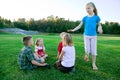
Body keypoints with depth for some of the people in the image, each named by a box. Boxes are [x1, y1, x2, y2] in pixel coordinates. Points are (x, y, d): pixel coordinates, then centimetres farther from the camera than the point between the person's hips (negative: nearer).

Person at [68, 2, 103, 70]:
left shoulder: (96, 17, -4)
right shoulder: (85, 18, 1)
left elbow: (99, 25, 7)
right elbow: (79, 26, 2)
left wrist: (100, 28, -16)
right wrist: (73, 30, -9)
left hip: (93, 36, -1)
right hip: (86, 35, 1)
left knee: (94, 50, 2)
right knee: (87, 49, 0)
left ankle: (94, 64, 18)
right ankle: (87, 56, 34)